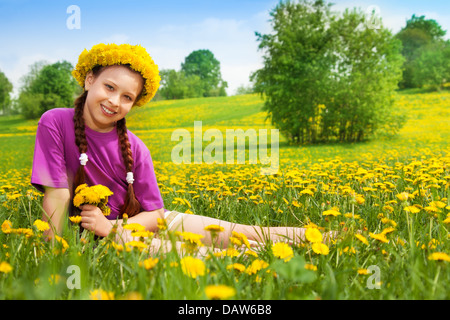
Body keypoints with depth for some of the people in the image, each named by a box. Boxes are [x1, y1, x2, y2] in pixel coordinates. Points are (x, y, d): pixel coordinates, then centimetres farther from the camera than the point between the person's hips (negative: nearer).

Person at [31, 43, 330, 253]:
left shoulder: (134, 147, -8)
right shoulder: (55, 123, -14)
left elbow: (154, 214, -6)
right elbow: (57, 194, -17)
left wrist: (110, 226, -22)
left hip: (140, 223, 4)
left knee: (234, 234, -8)